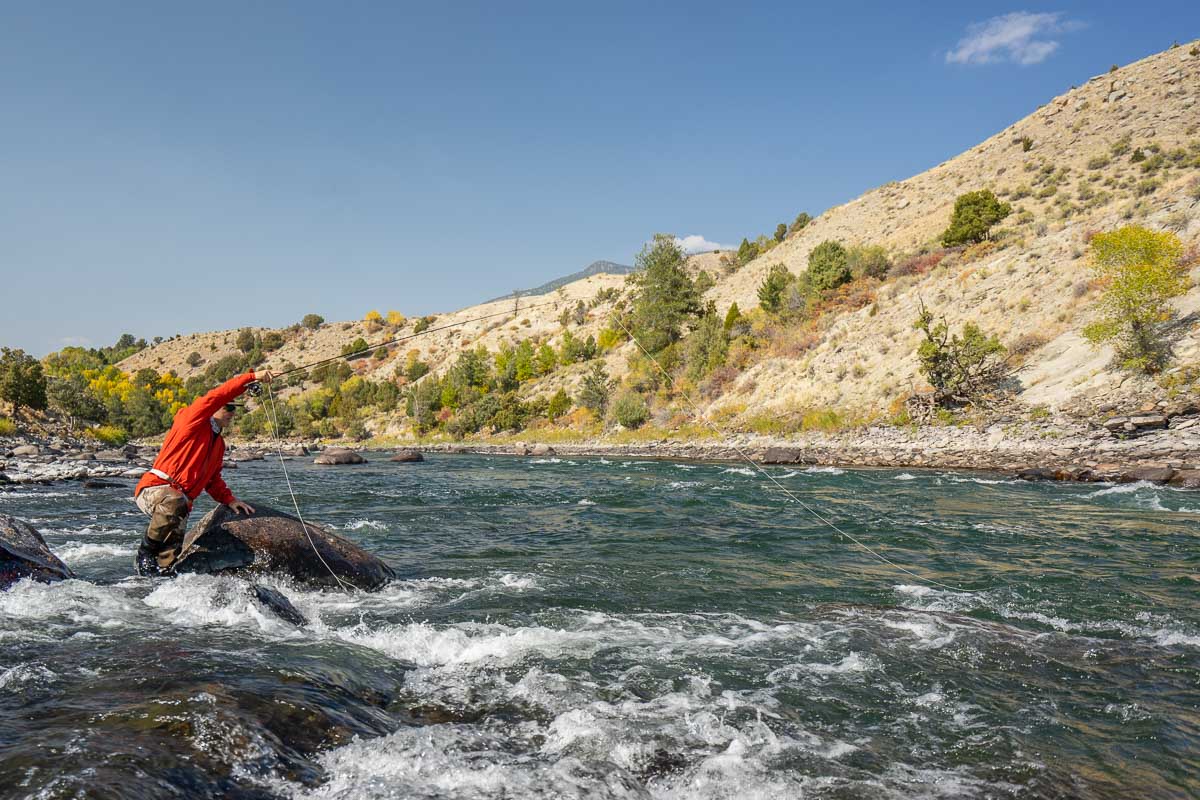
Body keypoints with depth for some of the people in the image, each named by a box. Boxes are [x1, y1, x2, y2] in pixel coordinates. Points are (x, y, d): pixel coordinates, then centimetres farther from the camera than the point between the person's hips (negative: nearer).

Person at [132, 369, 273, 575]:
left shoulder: (219, 443, 24)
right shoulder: (192, 419, 0)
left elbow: (213, 480, 27)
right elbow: (218, 395, -17)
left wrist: (230, 500, 10)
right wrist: (252, 377, -24)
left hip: (180, 500, 8)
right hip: (155, 488, -8)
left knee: (172, 556, -6)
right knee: (174, 502, -40)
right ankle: (146, 552, -22)